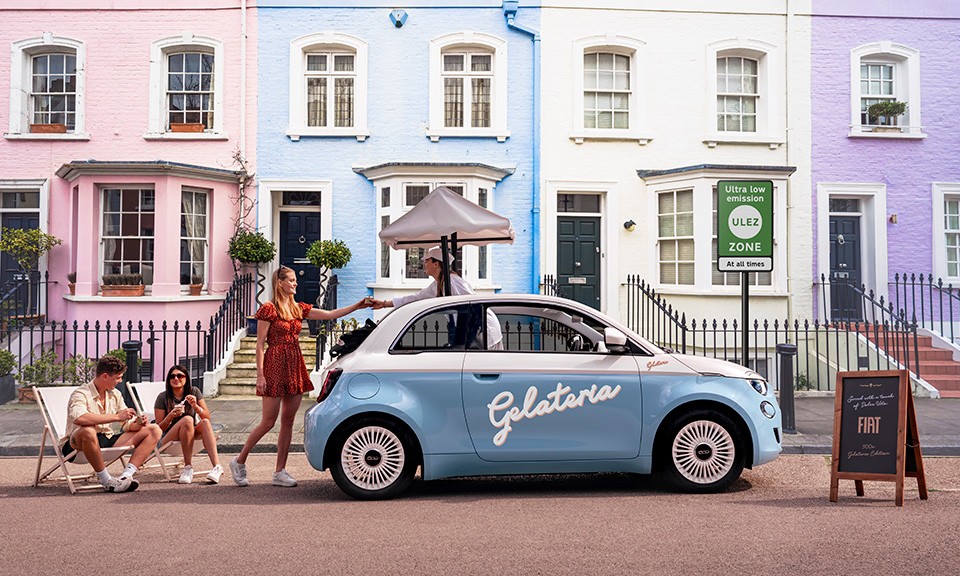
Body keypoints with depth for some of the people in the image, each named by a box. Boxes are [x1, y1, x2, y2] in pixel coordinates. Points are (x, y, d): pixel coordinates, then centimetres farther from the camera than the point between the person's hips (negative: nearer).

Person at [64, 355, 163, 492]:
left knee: (154, 430, -5)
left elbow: (127, 424, 13)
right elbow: (78, 418, -33)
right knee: (88, 431, -42)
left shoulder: (115, 395, 12)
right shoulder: (81, 394, -11)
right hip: (79, 444, -7)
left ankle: (126, 475, -25)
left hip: (109, 440, 7)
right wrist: (116, 417, -31)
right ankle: (107, 481, -26)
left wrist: (138, 423, -12)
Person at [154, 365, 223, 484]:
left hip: (192, 435, 3)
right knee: (187, 419, -32)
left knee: (205, 422, -29)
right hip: (169, 439, -2)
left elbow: (207, 417, -3)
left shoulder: (194, 392, 3)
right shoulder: (163, 397, -4)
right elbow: (159, 428, -6)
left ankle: (217, 466, -43)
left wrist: (195, 406, -21)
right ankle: (188, 467, -32)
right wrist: (171, 415, -25)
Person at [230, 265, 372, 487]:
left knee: (288, 421, 7)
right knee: (268, 422, -4)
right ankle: (239, 462, 14)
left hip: (295, 368, 7)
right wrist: (260, 375, -14)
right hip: (275, 367, -7)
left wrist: (358, 306, 3)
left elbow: (330, 314, 12)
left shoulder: (298, 308, 13)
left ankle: (280, 472, 13)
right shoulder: (268, 309, -7)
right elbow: (260, 345, -8)